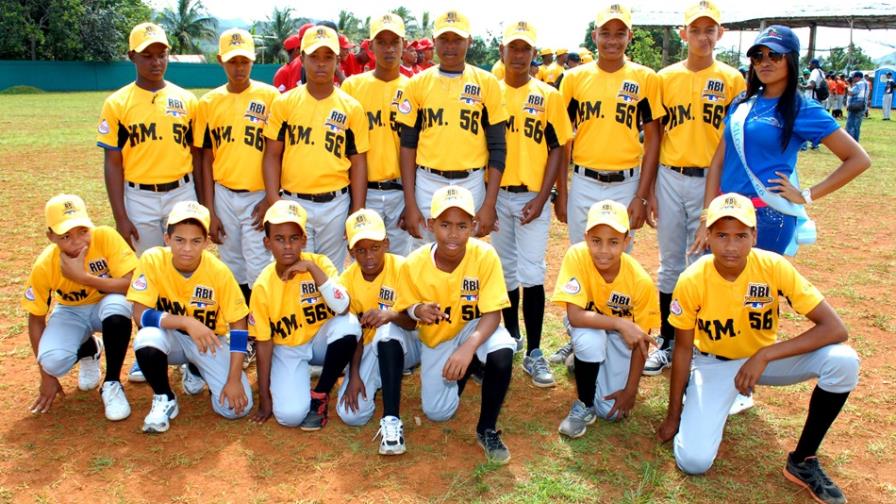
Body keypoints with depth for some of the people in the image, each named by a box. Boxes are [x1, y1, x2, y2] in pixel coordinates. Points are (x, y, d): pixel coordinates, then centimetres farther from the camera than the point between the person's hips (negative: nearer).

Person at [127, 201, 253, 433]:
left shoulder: (219, 271, -20)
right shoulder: (152, 260, -19)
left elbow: (238, 325, -13)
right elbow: (140, 314, -22)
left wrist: (234, 380, -18)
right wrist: (186, 322, -38)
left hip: (209, 342, 0)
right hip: (171, 337, 0)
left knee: (236, 407, -17)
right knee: (146, 339, -36)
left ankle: (196, 372, 16)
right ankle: (164, 399, -6)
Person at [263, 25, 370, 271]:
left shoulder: (351, 108, 2)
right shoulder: (284, 103, 2)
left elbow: (358, 162, 3)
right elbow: (273, 155, 3)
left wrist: (357, 213, -2)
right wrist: (273, 201, -8)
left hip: (335, 204, 0)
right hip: (293, 202, 0)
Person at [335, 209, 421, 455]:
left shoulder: (402, 268, -18)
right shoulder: (347, 279, -7)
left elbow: (415, 322, -21)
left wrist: (391, 315, -42)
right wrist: (354, 375, -14)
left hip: (405, 345, -3)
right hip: (373, 350, 3)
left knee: (388, 329, -39)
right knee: (351, 414, -17)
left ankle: (391, 419, -33)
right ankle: (382, 381, 17)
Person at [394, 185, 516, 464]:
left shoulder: (485, 256, -25)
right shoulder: (413, 264, -21)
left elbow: (492, 314, -25)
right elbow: (404, 312, -6)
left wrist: (468, 348, -44)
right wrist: (417, 311, -32)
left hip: (475, 328, -2)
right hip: (436, 337, 2)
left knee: (502, 353, -36)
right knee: (437, 412, -6)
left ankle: (487, 430, -10)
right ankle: (466, 369, 27)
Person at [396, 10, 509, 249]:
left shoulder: (487, 83, 1)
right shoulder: (418, 83, 3)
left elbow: (497, 147, 1)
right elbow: (408, 145, 5)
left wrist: (489, 204, -5)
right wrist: (410, 203, -1)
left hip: (471, 184, 0)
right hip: (427, 184, 1)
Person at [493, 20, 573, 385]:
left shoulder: (548, 96, 3)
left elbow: (557, 149, 0)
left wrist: (541, 199, -9)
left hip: (533, 196, -2)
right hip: (497, 194, 2)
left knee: (531, 274, -6)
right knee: (505, 271, 11)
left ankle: (534, 354, 2)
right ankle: (510, 335, 29)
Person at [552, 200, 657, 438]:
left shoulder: (641, 281, -27)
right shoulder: (577, 256, -31)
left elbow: (642, 339, -15)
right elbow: (575, 316, -34)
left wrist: (630, 390, -13)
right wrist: (621, 323, -44)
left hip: (621, 333, 1)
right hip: (587, 324, -1)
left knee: (612, 411, -10)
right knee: (590, 338, -38)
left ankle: (582, 358, 20)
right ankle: (584, 405, -10)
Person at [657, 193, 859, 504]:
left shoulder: (774, 268, -22)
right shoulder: (691, 282, -22)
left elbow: (835, 328, -24)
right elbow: (683, 349, -10)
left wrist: (764, 356, -34)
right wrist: (674, 415, -3)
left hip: (766, 357, 2)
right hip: (713, 364, -2)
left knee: (843, 361, -26)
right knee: (694, 462, -19)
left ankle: (802, 461, -6)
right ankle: (700, 411, 17)